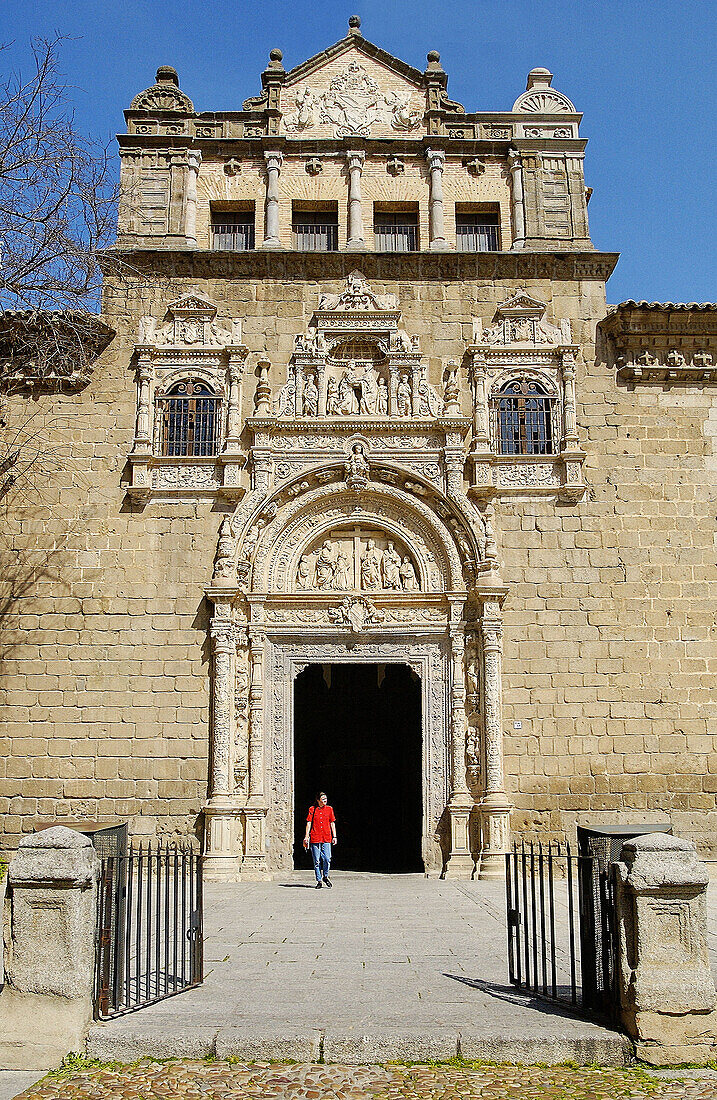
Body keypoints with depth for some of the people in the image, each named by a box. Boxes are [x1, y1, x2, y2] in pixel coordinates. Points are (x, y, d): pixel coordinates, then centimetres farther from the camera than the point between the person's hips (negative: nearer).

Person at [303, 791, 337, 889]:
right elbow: (309, 823, 3)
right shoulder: (312, 809, 4)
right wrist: (306, 836, -3)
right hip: (315, 838, -1)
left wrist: (334, 836, 8)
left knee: (327, 859, -9)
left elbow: (332, 823, 12)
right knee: (317, 861, 1)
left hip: (326, 838, 1)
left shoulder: (329, 809, 9)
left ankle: (325, 877, 14)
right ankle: (319, 881, 10)